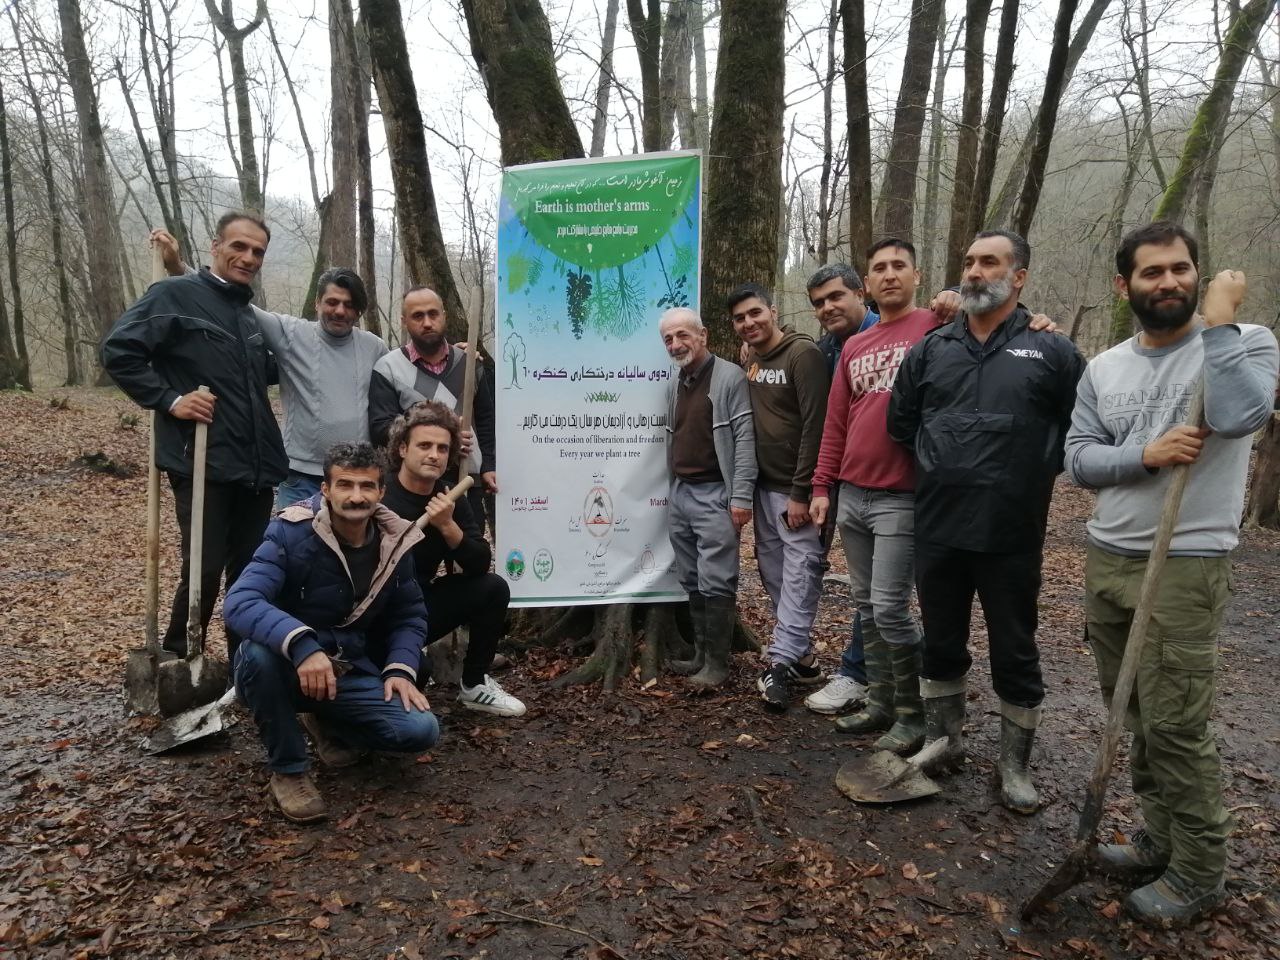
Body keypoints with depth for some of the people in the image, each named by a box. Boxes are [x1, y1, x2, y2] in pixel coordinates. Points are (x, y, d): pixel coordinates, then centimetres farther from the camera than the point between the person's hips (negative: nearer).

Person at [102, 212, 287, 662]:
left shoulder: (247, 312, 19)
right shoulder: (175, 294, -3)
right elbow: (118, 351, -10)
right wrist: (170, 399, -15)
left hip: (255, 467, 7)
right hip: (203, 463, -7)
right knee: (205, 569, -6)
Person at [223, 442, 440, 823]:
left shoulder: (395, 542, -5)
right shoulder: (291, 532, -19)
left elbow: (410, 616, 6)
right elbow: (240, 602, -32)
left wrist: (400, 669, -12)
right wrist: (302, 644, -47)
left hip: (349, 673, 3)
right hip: (289, 667, -3)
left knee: (420, 730, -18)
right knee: (258, 653, -38)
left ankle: (328, 724, 14)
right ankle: (288, 769, -11)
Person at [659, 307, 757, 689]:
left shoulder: (729, 377, -8)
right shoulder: (673, 387, 15)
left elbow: (745, 438, -14)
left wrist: (741, 496, -19)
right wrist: (672, 491, 18)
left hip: (715, 494, -7)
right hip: (679, 494, 8)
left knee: (715, 582, -6)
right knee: (692, 582, 12)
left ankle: (717, 662, 5)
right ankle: (701, 654, 22)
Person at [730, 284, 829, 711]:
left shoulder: (803, 354, -11)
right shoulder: (751, 360, 12)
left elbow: (815, 427, -16)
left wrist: (801, 493, -19)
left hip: (795, 489, -8)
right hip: (763, 487, 8)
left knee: (799, 573, -8)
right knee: (774, 573, 10)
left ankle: (781, 662, -7)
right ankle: (801, 656, 20)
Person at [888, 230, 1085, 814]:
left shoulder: (1051, 350, -2)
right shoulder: (931, 349, 7)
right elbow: (901, 422, 15)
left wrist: (1039, 471, 2)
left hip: (1012, 534, -3)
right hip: (938, 528, 3)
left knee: (1015, 653, 9)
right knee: (941, 643, 16)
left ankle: (1015, 764, 26)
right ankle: (943, 739, 35)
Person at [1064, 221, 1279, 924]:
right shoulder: (1103, 368, 10)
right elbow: (1077, 458, 2)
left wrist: (1220, 318, -14)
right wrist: (1145, 454, -16)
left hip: (1186, 567, -5)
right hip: (1106, 559, 5)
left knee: (1175, 725, -3)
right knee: (1132, 713, 13)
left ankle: (1198, 872, 15)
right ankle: (1161, 838, 30)